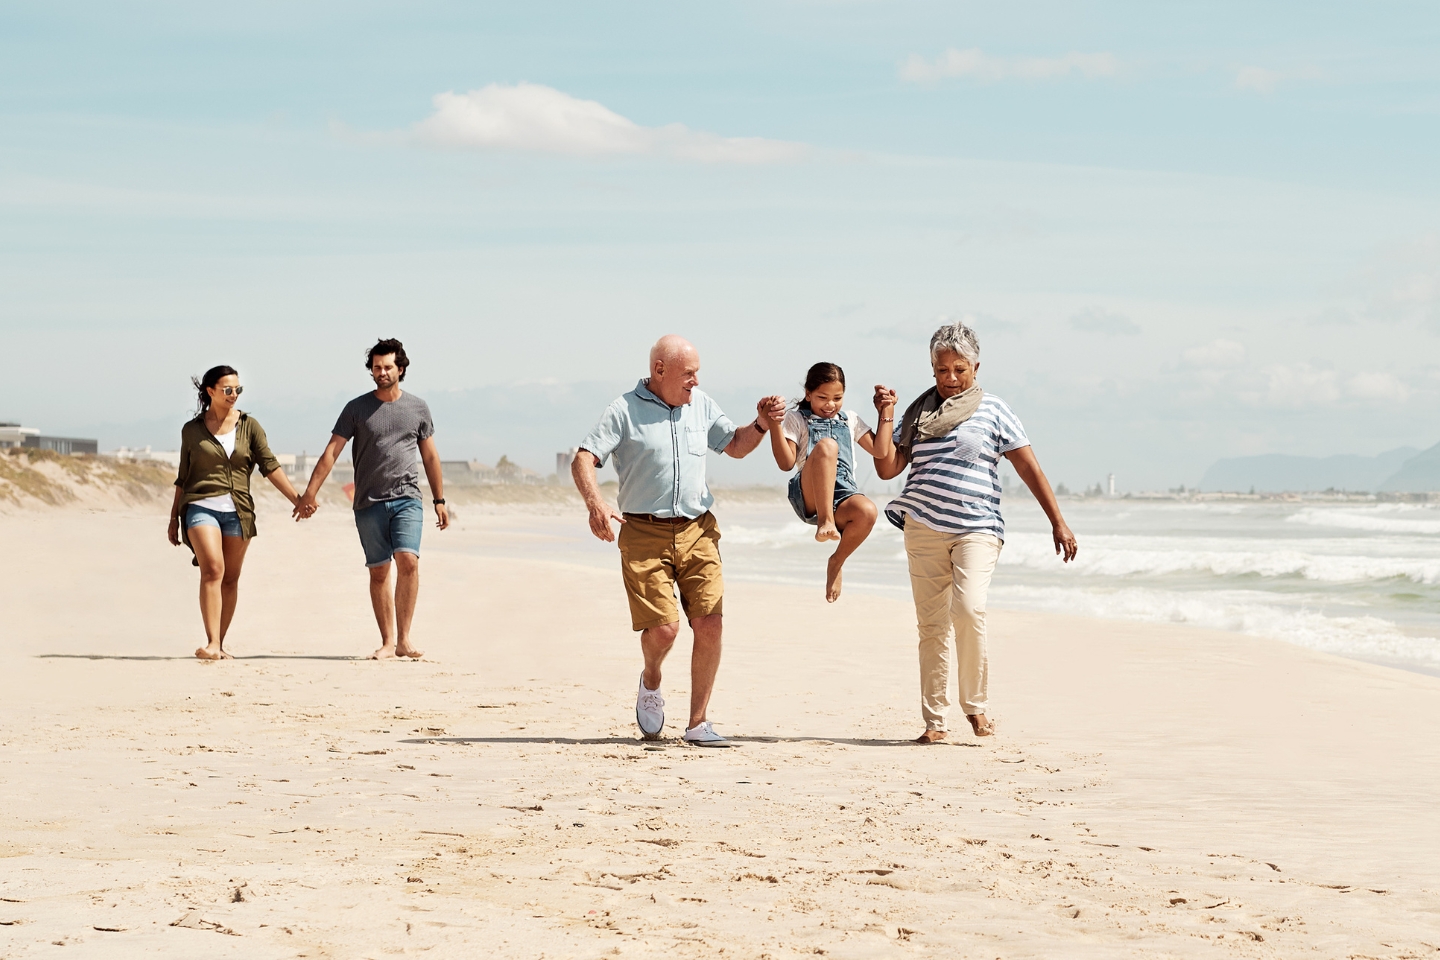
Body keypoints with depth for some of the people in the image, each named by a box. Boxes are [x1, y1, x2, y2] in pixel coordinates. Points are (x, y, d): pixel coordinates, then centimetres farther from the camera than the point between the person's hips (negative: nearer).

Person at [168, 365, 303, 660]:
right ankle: (212, 643, -24)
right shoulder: (192, 430, 7)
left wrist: (297, 499, -8)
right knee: (212, 569, -18)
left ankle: (220, 644, 14)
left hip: (238, 510, 2)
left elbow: (270, 466, 2)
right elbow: (183, 477, 16)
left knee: (230, 579, 4)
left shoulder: (249, 426, 7)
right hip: (201, 506, -2)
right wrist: (174, 518, 18)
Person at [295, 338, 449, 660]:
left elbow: (430, 456, 15)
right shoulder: (357, 409, 4)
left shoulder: (418, 408, 9)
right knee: (379, 572, 2)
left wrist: (440, 501, 14)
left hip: (407, 499, 0)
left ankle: (404, 639, -12)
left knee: (408, 560, -17)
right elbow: (331, 453, 1)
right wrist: (309, 494, -7)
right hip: (369, 502, 0)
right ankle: (388, 642, 9)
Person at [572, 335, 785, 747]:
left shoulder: (701, 405, 12)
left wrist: (762, 424, 5)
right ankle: (651, 681, 23)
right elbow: (583, 459, -10)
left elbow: (735, 445, 25)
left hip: (697, 530, 4)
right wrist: (595, 502, -29)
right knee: (663, 626, -13)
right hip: (644, 532, -4)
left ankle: (698, 724, 5)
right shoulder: (625, 411, -3)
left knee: (709, 625, -7)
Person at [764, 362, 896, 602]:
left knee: (867, 512, -36)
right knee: (826, 445, -33)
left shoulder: (850, 420, 26)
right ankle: (825, 521, -37)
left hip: (843, 495, 4)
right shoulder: (797, 419, 15)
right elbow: (786, 463, 2)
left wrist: (887, 412, 17)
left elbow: (880, 450, 19)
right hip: (808, 497, -4)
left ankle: (836, 562, -6)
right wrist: (774, 425, -9)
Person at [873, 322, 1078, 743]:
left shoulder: (993, 410, 4)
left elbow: (1029, 467, 2)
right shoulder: (918, 412, 13)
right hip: (923, 529, 3)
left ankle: (976, 704, -7)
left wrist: (1057, 522, -3)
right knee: (931, 624, 2)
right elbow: (887, 468, 9)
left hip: (975, 528, -3)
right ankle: (934, 720, 9)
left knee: (968, 608, -22)